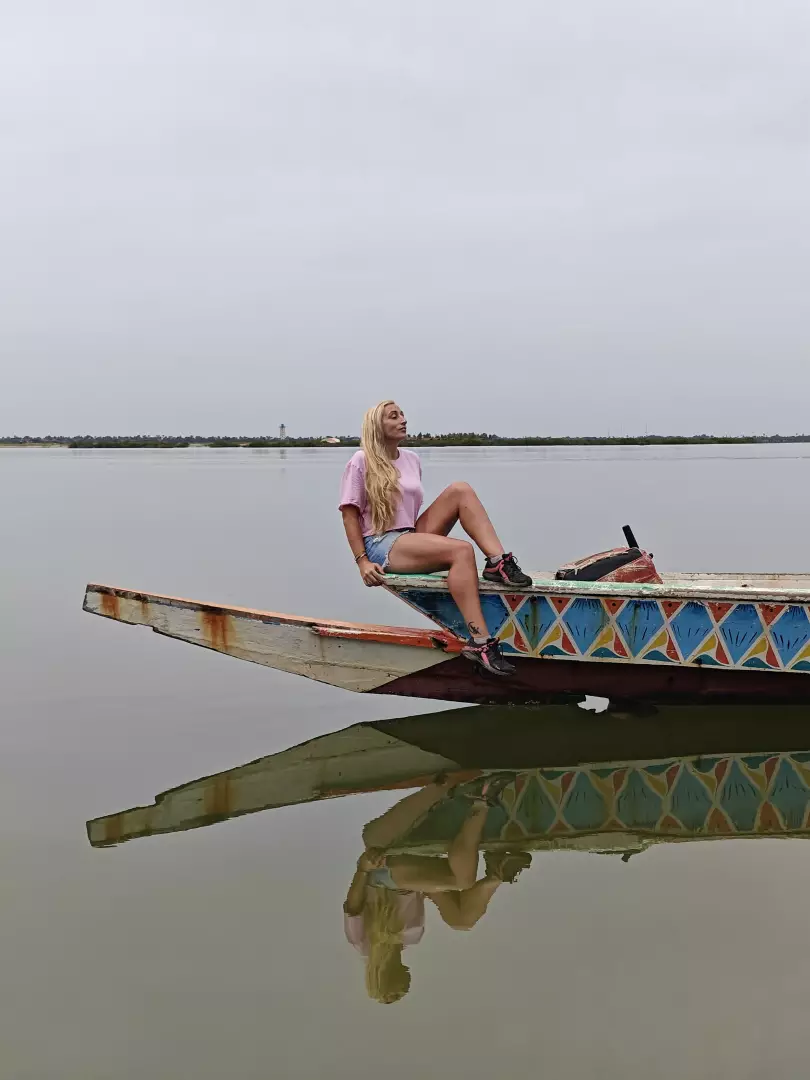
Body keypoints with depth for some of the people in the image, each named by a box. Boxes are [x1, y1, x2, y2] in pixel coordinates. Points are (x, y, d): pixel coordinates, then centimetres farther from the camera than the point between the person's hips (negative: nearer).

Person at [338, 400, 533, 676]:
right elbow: (350, 515, -7)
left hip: (411, 537, 7)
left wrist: (421, 534, 9)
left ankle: (499, 563, -26)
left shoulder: (412, 459, 16)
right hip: (382, 546, -7)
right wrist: (362, 562, -15)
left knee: (460, 490, -13)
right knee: (461, 550, -31)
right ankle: (479, 643, -40)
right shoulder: (361, 462, -4)